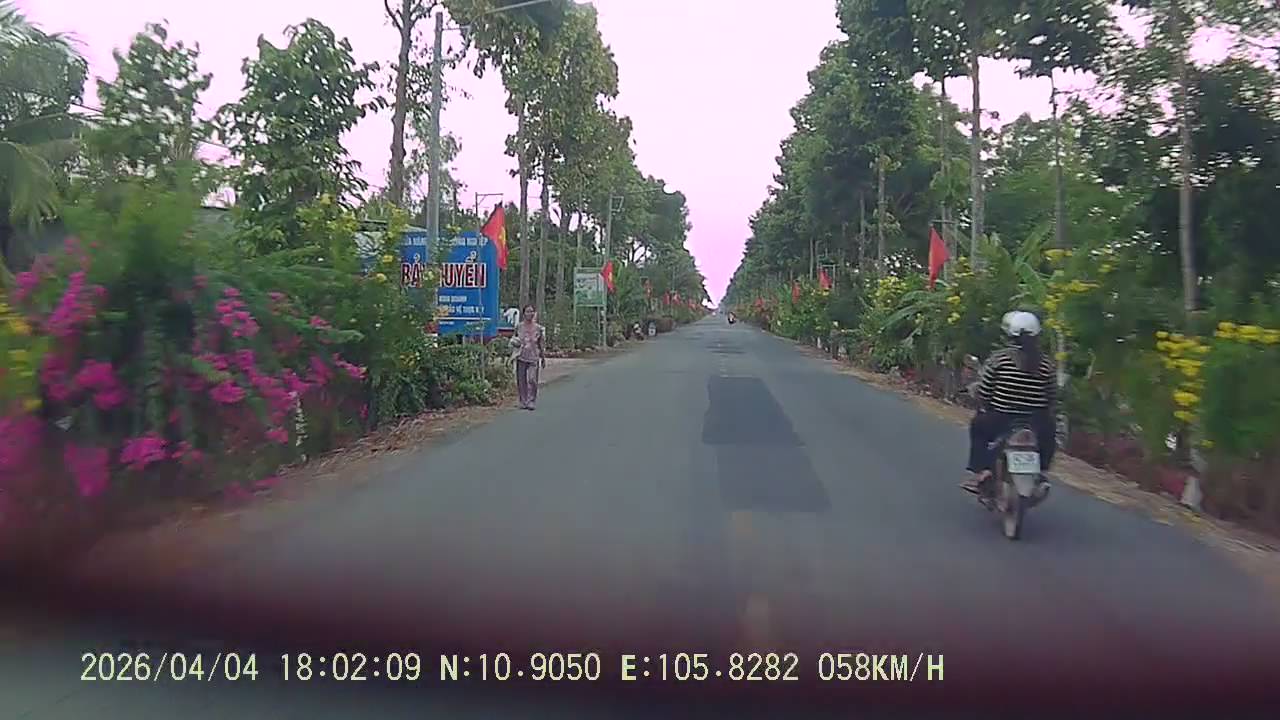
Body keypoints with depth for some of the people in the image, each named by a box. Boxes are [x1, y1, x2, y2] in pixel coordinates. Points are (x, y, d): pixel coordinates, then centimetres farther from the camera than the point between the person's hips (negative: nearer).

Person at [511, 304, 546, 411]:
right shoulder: (519, 326, 6)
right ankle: (523, 401, 13)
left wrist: (543, 358, 12)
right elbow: (515, 340, 17)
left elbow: (541, 344, 11)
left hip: (533, 357, -1)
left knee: (532, 379, -12)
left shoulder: (538, 328, 5)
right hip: (521, 356, 1)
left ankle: (531, 401, -3)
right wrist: (516, 342, -5)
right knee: (522, 380, 3)